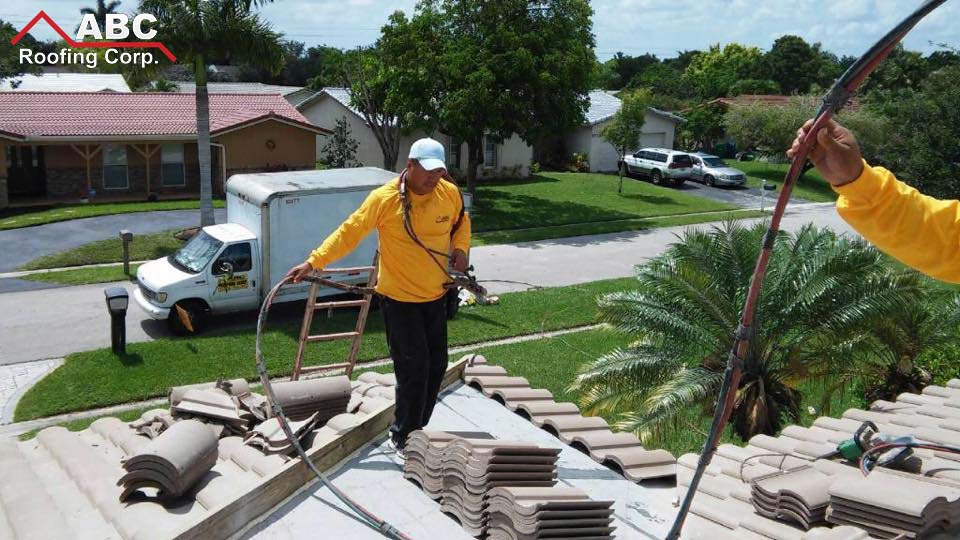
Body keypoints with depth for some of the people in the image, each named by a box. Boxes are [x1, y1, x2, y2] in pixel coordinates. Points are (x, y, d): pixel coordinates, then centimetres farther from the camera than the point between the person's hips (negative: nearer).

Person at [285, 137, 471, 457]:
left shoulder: (450, 193, -5)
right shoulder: (384, 198, -19)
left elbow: (461, 221, 16)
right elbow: (349, 232, -14)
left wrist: (461, 249, -2)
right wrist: (313, 262, -19)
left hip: (436, 297, 6)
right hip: (399, 299, -5)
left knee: (437, 366, 12)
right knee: (413, 369, -7)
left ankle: (416, 430, 30)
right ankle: (401, 439, 11)